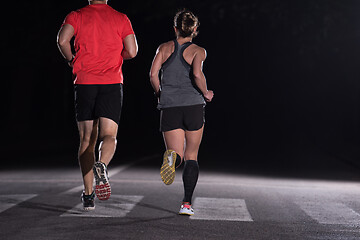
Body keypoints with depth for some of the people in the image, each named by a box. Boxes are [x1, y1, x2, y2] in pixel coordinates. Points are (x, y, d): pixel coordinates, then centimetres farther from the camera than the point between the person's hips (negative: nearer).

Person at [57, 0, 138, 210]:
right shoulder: (121, 18, 7)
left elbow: (62, 40, -12)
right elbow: (132, 52, 0)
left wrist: (71, 60, 7)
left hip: (84, 83, 1)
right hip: (112, 83, -1)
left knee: (87, 140, 8)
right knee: (109, 136, -2)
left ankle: (88, 194, 6)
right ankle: (101, 166, -36)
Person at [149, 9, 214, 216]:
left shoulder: (165, 48, 9)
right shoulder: (198, 51, 1)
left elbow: (153, 74, -2)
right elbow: (197, 74, -17)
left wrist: (160, 94, 15)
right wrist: (206, 94, 0)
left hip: (169, 108, 1)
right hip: (194, 106, -1)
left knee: (178, 154, 5)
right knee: (192, 157, 12)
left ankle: (172, 156, -34)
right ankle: (187, 204, 4)